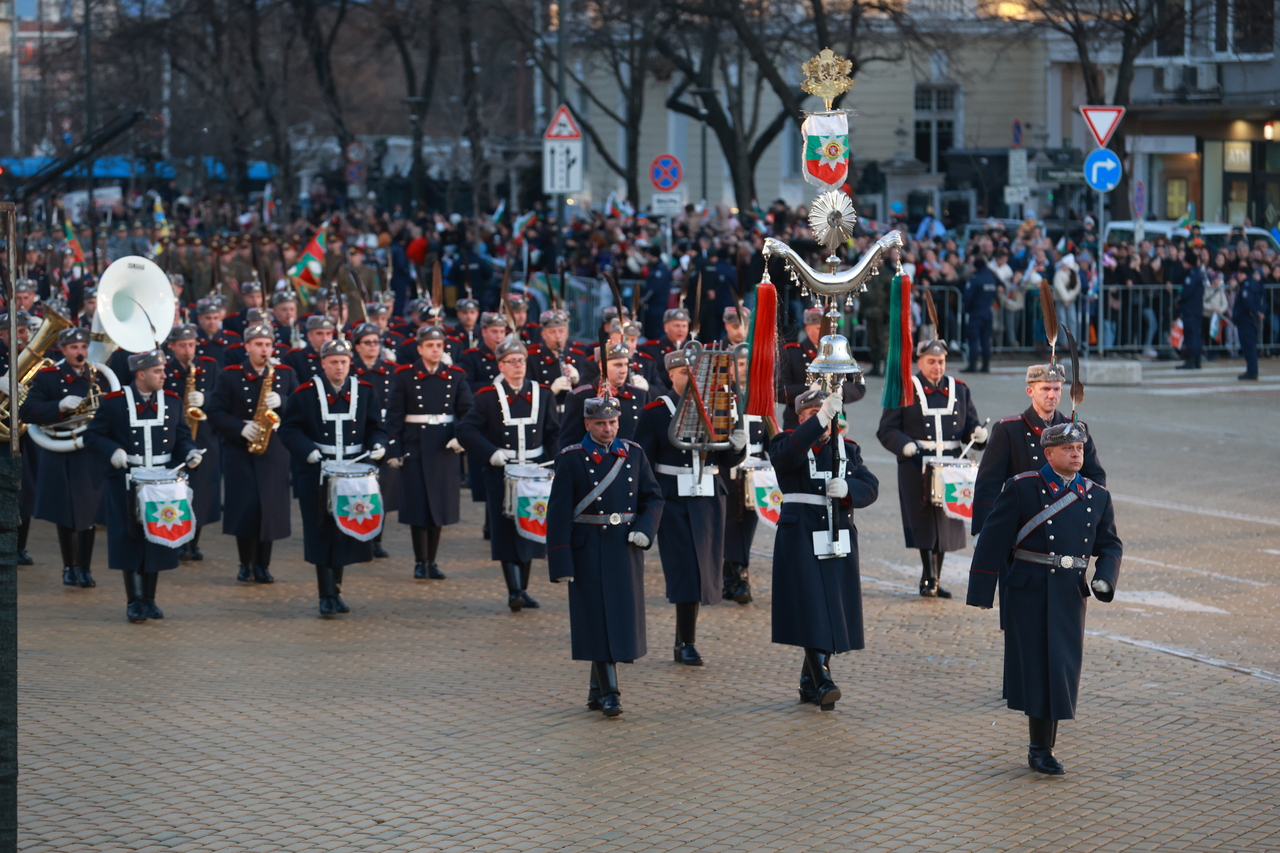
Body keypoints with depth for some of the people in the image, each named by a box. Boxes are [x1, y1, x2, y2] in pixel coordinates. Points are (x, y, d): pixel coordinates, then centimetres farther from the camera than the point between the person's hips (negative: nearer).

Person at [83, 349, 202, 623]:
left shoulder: (173, 401, 7)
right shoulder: (113, 402, -4)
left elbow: (182, 437, 12)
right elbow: (92, 436, -1)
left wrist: (190, 453, -9)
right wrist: (112, 452, -19)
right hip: (126, 484, -3)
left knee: (157, 542, 6)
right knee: (130, 542, -1)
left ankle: (150, 600, 18)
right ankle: (134, 601, 8)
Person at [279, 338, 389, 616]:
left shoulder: (365, 392, 7)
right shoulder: (304, 394, -1)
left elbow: (375, 427, 11)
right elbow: (289, 429, -1)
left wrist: (378, 446, -9)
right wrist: (307, 450, -17)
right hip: (317, 477, -3)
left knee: (346, 532, 7)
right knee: (322, 534, -3)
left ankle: (335, 590, 22)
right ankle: (327, 596, 2)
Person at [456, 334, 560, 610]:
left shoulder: (542, 394, 7)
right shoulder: (488, 397, -2)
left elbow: (555, 433, 11)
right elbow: (465, 431, -5)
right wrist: (491, 452, -17)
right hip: (501, 475, -3)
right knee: (506, 533, -8)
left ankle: (523, 589, 18)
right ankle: (514, 592, -9)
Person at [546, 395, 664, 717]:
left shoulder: (633, 454, 7)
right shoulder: (571, 460, -5)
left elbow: (653, 497, 11)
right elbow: (558, 514, -7)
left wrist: (644, 530, -9)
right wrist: (561, 564, -11)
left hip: (626, 548, 4)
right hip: (589, 551, -4)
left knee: (622, 617, 8)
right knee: (599, 619, -6)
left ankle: (597, 689, 22)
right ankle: (608, 693, -3)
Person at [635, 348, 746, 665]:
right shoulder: (655, 412, -3)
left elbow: (727, 461, 11)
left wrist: (736, 445, -12)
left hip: (709, 499, 4)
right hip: (673, 499, -4)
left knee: (704, 569, 7)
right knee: (686, 569, -8)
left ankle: (684, 641, 20)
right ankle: (687, 644, -3)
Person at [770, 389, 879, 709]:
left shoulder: (847, 449, 13)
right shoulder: (787, 445, 0)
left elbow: (870, 488, 5)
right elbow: (788, 453, -25)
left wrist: (847, 488, -17)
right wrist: (822, 418, -35)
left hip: (838, 539, 5)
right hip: (800, 537, -5)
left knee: (832, 611, 6)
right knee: (812, 612, -13)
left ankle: (810, 683, 18)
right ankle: (822, 683, -16)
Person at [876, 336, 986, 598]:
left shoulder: (959, 390, 13)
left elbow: (970, 426, 14)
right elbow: (887, 430, -2)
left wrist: (978, 433, -9)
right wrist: (905, 446, -20)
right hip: (917, 470, -4)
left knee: (945, 526, 7)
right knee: (926, 525, -8)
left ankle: (933, 581, 17)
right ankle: (929, 578, -4)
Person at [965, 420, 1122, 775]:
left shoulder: (1097, 497, 8)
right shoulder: (1022, 488, -6)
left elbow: (1110, 545, 13)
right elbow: (994, 540, -5)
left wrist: (1104, 577, -8)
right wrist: (982, 591, -7)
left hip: (1070, 595, 4)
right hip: (1028, 592, -4)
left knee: (1061, 669, 6)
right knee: (1036, 668, -2)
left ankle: (1042, 748, 18)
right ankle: (1041, 748, 6)